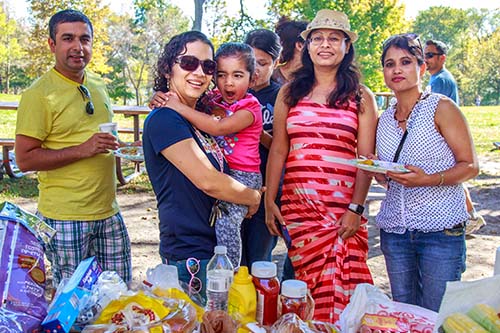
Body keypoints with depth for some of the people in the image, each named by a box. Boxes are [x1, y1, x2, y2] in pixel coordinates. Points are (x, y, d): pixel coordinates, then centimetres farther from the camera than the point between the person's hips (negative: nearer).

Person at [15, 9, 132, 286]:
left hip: (108, 212, 7)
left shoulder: (98, 85, 11)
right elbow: (24, 159, -15)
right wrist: (82, 150, -22)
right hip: (65, 218, -6)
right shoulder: (38, 94, -10)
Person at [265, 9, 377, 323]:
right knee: (312, 283, 2)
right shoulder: (289, 93, 10)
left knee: (343, 283, -2)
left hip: (344, 207, -1)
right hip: (297, 203, 1)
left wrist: (356, 208, -8)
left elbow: (366, 159, 0)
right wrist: (269, 200, 5)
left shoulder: (361, 97, 5)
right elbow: (278, 150, 10)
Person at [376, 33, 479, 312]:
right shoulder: (385, 120, 11)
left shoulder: (441, 108, -5)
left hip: (440, 229, -5)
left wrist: (428, 180, -23)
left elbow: (470, 166, -7)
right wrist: (381, 174, -2)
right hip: (394, 230, 5)